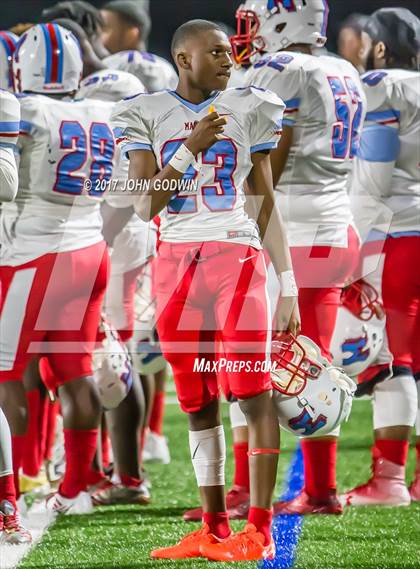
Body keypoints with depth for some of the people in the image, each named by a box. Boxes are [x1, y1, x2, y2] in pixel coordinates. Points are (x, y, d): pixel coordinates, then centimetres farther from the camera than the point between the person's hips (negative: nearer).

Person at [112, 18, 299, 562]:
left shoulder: (248, 109, 7)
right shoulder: (148, 115, 7)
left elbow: (266, 205, 9)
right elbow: (145, 207, 0)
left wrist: (288, 287, 5)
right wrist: (190, 149, -13)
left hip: (236, 256, -1)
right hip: (176, 262, 2)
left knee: (253, 390, -10)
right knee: (198, 402, 5)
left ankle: (259, 530, -8)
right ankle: (214, 528, 12)